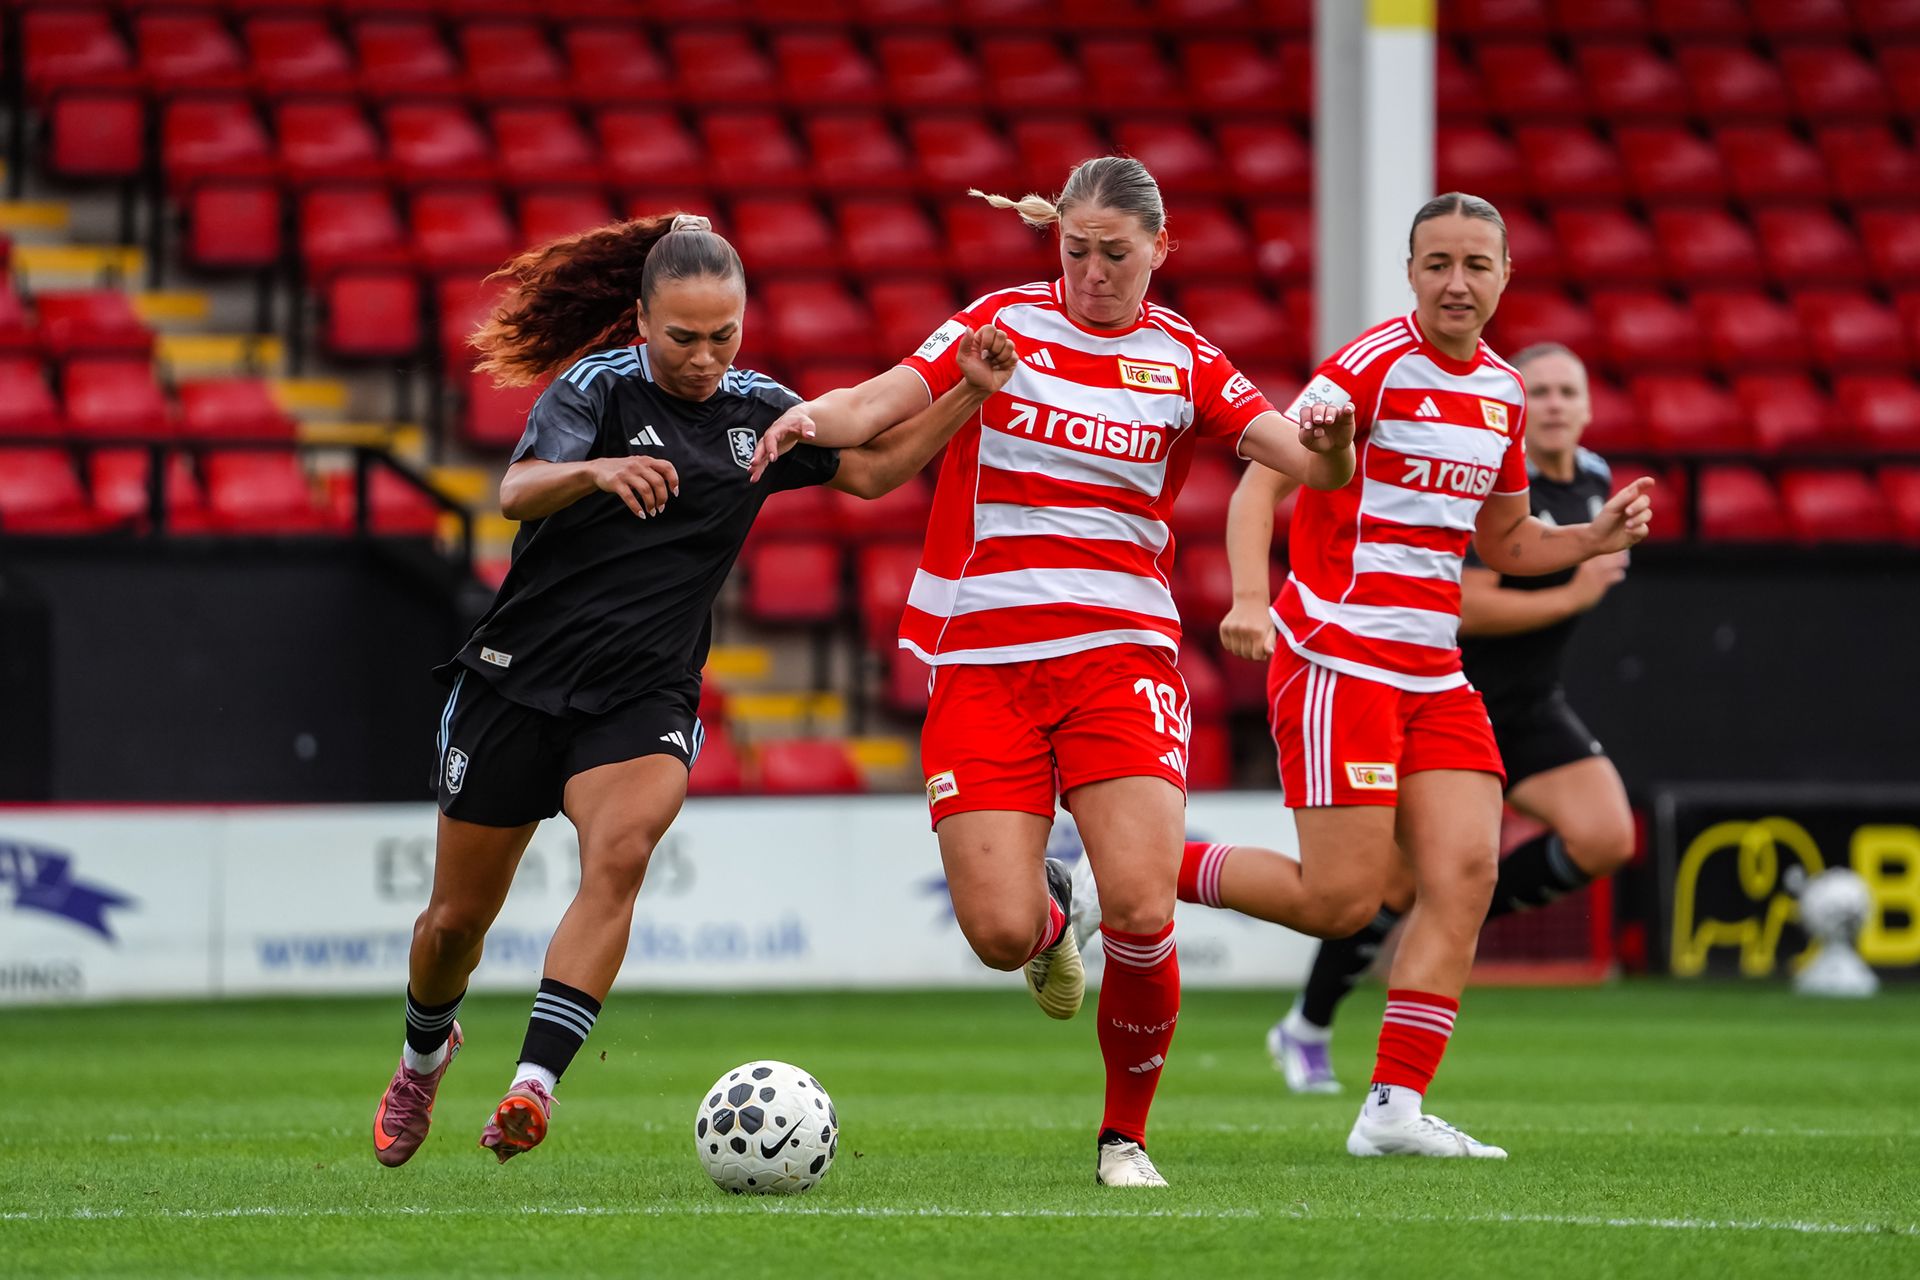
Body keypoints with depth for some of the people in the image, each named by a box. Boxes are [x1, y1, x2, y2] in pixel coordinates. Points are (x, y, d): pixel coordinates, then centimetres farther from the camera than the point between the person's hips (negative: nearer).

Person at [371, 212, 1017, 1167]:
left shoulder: (758, 410, 5)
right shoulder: (599, 386, -9)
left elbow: (873, 467, 16)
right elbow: (516, 493, -25)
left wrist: (969, 393, 2)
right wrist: (597, 470, -46)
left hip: (644, 698, 2)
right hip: (519, 682, -2)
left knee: (620, 850, -29)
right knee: (458, 917, 7)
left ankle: (532, 1088, -34)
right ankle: (425, 1050, 40)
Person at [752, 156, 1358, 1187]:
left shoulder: (1185, 364, 6)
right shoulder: (1006, 323, 5)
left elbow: (1311, 466, -2)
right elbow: (882, 403, -6)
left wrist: (1330, 441, -26)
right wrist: (818, 415, -29)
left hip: (1120, 654, 0)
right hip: (982, 660, 0)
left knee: (1139, 910, -18)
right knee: (999, 934, -10)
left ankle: (1126, 1133, 5)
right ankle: (1049, 917, 31)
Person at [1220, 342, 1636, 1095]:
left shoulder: (1594, 481, 5)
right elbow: (1465, 609, -27)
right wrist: (1573, 596, -23)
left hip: (1530, 708, 6)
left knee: (1605, 840, -16)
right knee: (1398, 884, -3)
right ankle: (1306, 1031, 20)